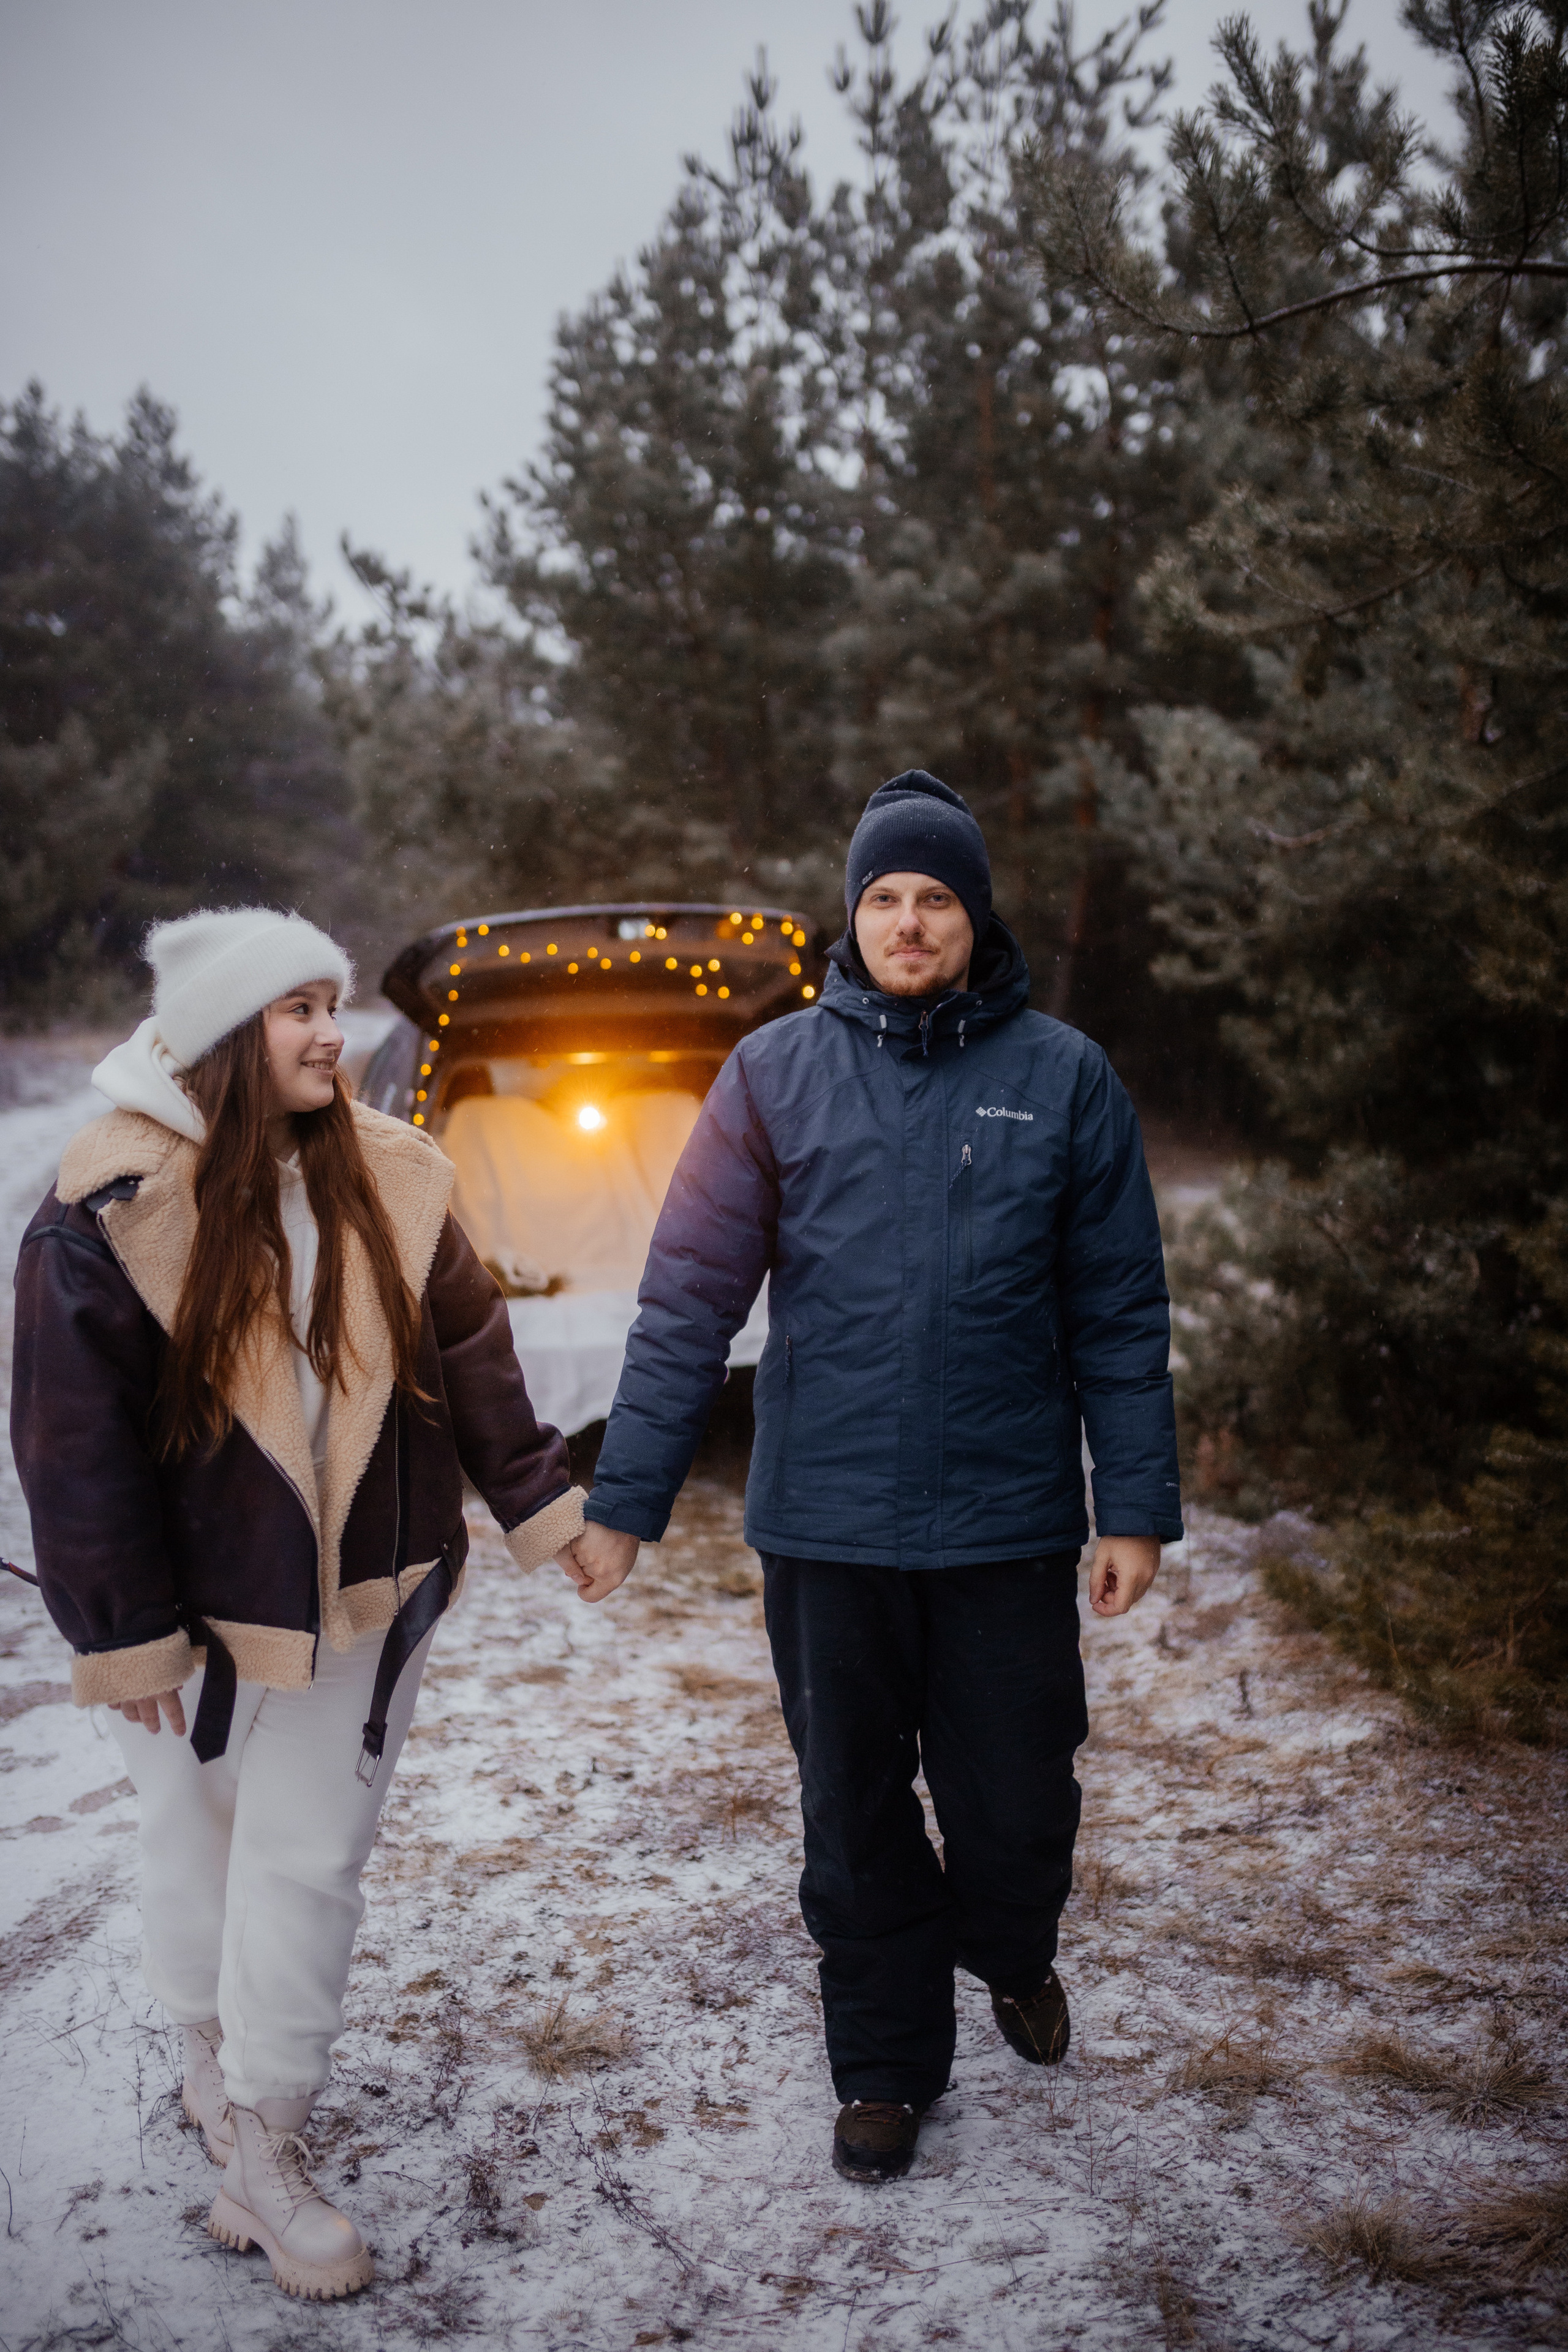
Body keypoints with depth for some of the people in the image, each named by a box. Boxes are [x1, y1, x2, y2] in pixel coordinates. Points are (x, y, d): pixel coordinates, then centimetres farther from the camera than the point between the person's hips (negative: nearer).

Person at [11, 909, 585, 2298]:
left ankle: (262, 2159, 20)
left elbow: (469, 1351, 5)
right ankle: (213, 2045, 43)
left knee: (311, 1863, 5)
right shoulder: (114, 1207, -13)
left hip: (361, 1586, 2)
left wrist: (541, 1501, 0)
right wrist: (124, 1629, -10)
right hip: (197, 1595, -2)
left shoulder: (387, 1181, -2)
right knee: (196, 1841, 17)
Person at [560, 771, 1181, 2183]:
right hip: (823, 1523, 1)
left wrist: (1139, 1506, 1)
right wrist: (626, 1499, -6)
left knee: (1017, 1803, 10)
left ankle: (1010, 1948, 44)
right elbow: (690, 1299, -2)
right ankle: (887, 2064, 35)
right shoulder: (777, 1073, -1)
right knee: (855, 1815, 13)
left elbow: (1120, 1312, 3)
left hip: (1009, 1524, 0)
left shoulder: (1064, 1077, 0)